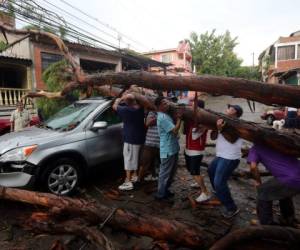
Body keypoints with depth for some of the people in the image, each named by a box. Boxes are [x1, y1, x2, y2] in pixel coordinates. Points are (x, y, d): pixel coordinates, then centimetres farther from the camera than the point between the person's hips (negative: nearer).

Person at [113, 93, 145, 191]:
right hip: (139, 137, 8)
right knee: (136, 158, 21)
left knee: (129, 159, 0)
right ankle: (134, 175, 37)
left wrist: (119, 99, 5)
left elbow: (114, 106, -9)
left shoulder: (127, 110, -23)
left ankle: (128, 182, 6)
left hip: (130, 139, -8)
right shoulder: (140, 108, -3)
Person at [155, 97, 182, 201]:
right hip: (168, 150, -10)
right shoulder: (162, 117, -20)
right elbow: (175, 130, -22)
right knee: (165, 173, 1)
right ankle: (160, 194, 14)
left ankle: (165, 190, 33)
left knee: (171, 172, 20)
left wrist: (177, 117, 5)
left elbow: (173, 130, 18)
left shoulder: (166, 115, 12)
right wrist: (179, 118, -11)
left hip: (172, 149, 10)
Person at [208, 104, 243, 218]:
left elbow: (232, 139, -25)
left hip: (230, 158, -9)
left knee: (219, 182, -14)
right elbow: (213, 137, 2)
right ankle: (218, 191, 53)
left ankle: (232, 208, 0)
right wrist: (217, 128, -16)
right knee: (211, 171, 29)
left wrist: (221, 129, -32)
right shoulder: (224, 122, 9)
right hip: (220, 156, 9)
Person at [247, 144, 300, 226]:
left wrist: (258, 181, 10)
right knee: (284, 192, 34)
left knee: (264, 192, 16)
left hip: (290, 180, -6)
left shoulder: (255, 148, 9)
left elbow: (253, 167, -8)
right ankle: (289, 221, 46)